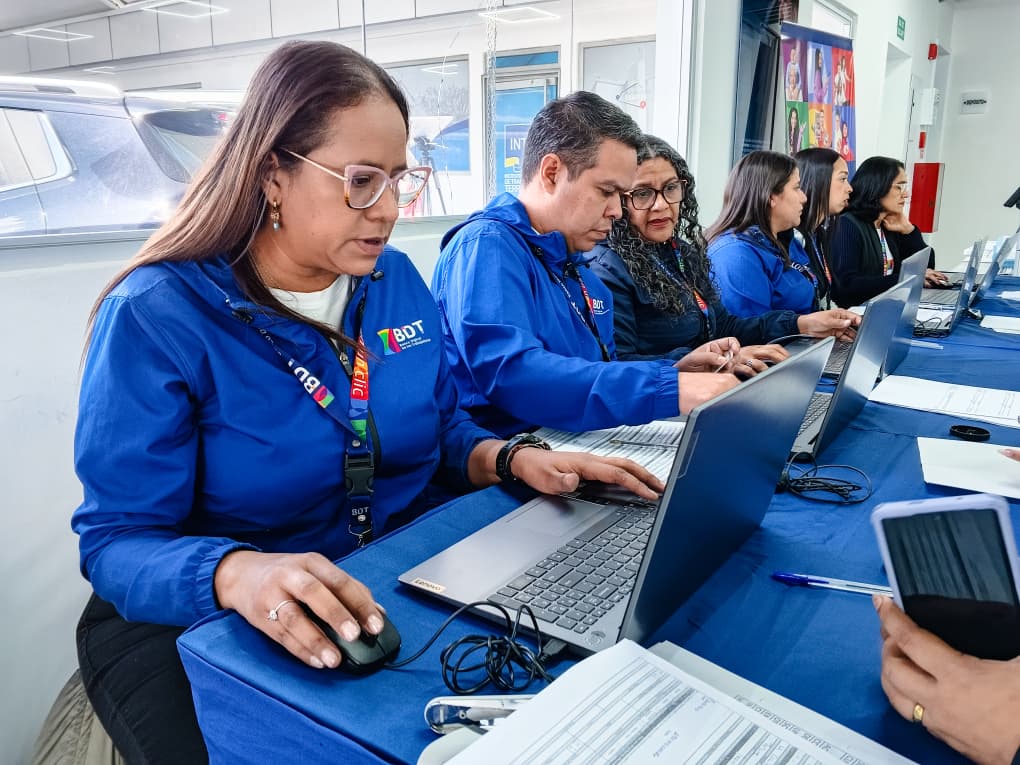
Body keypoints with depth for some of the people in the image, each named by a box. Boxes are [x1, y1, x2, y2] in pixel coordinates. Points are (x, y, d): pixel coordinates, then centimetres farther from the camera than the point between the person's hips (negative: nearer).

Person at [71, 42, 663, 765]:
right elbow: (118, 538, -18)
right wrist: (236, 572, -39)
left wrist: (513, 459, -11)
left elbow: (444, 427, 11)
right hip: (204, 619, -3)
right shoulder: (155, 317, -17)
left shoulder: (398, 281, 2)